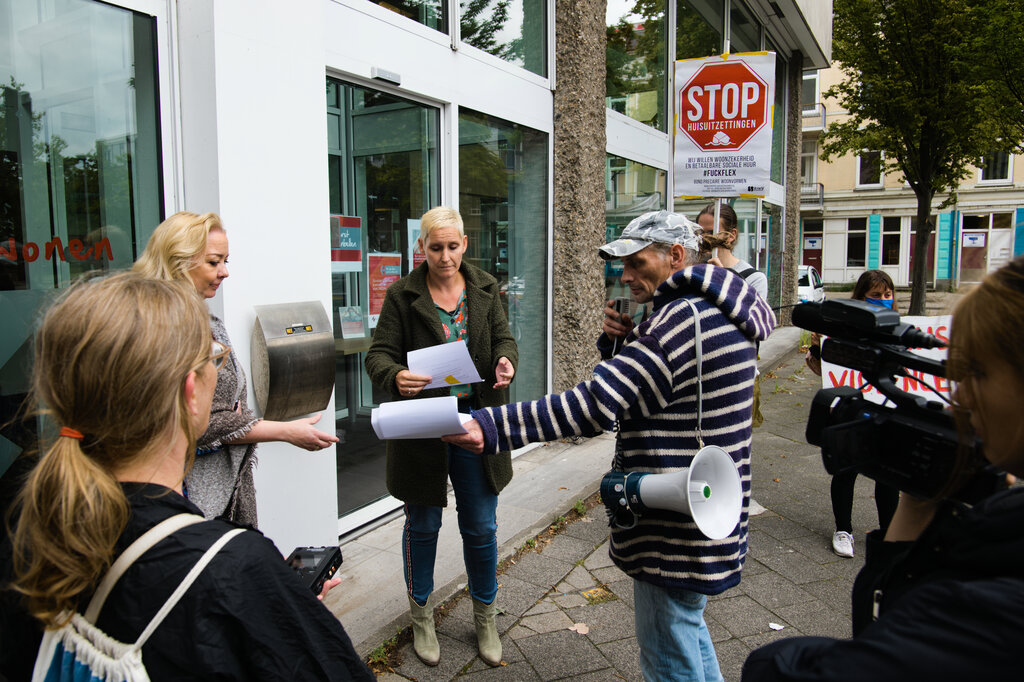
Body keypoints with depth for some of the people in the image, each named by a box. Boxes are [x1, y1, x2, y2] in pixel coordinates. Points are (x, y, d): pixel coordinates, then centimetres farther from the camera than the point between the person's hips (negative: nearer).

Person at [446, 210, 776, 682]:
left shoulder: (681, 320, -24)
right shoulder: (717, 313, 10)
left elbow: (593, 405, -31)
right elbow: (623, 385, 15)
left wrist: (489, 427, -33)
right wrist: (618, 341, -5)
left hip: (677, 529, -10)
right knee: (687, 629, 29)